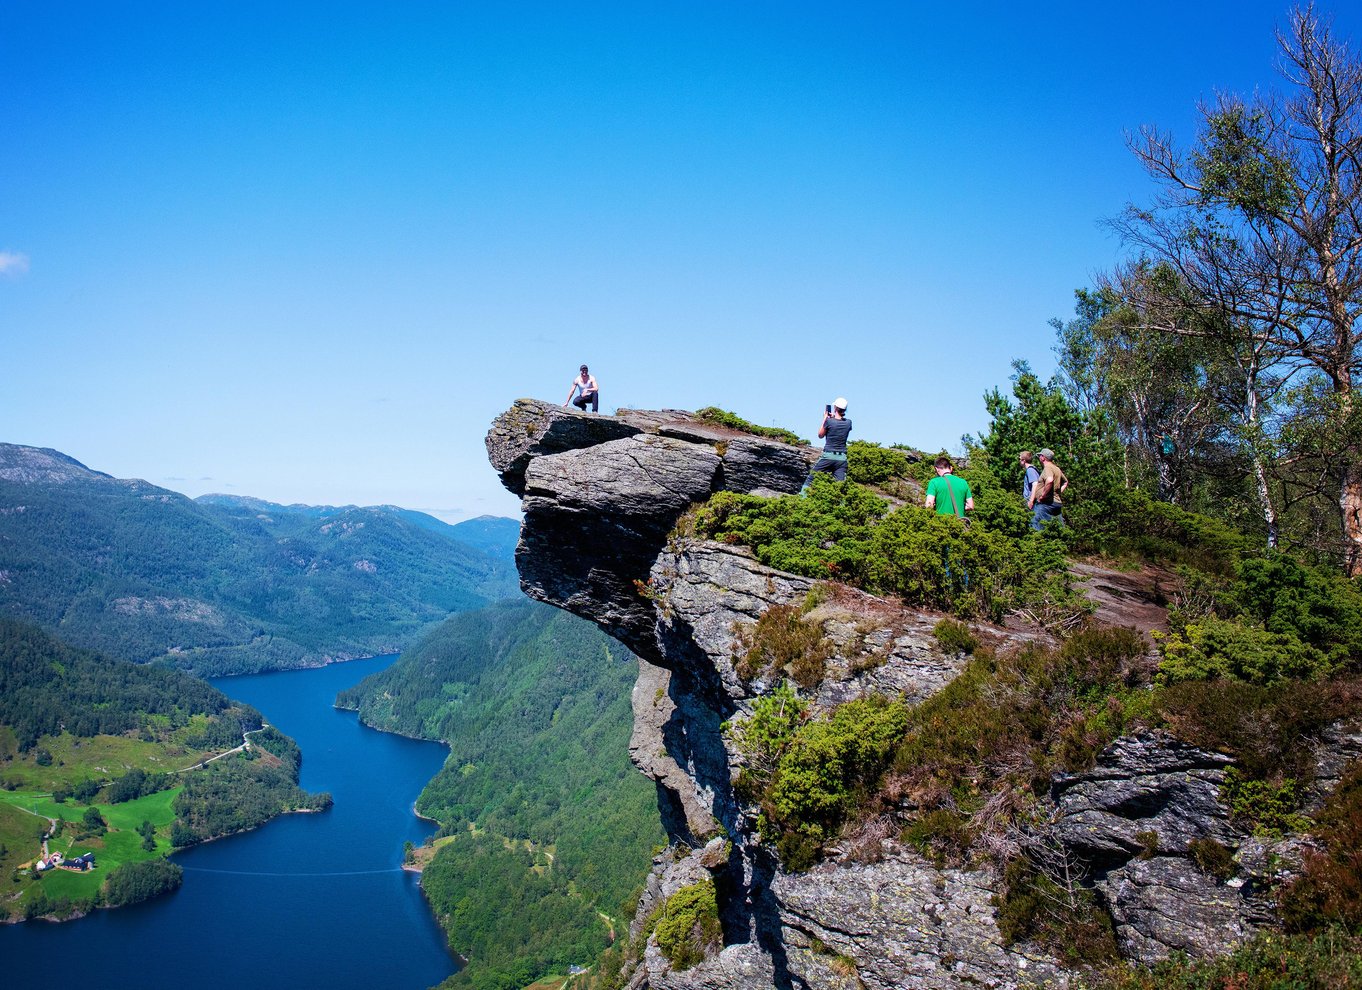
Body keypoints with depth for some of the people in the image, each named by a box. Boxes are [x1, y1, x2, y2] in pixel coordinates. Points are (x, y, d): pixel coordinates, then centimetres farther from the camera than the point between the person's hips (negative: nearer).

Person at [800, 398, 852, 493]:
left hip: (828, 456, -3)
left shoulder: (829, 421, -9)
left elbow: (820, 435, 7)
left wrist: (825, 418, 11)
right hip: (842, 458, 3)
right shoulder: (848, 423, 2)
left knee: (810, 479, 8)